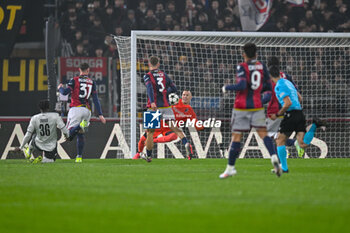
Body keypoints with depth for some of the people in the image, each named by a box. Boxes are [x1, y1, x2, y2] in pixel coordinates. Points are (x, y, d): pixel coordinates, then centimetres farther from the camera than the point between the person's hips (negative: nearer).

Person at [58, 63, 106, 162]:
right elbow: (95, 99, 6)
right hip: (87, 110, 4)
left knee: (69, 133, -9)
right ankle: (79, 157, 6)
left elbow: (65, 92, -8)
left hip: (76, 109, -4)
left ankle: (80, 126, -39)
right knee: (80, 134, 14)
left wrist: (60, 88, 16)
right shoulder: (92, 82, 11)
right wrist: (100, 114, 5)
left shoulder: (74, 80, 2)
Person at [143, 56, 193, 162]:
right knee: (174, 127, -5)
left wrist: (152, 101, -32)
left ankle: (148, 156, 18)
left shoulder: (147, 76, 0)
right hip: (166, 106, 3)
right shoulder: (163, 74, 12)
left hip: (154, 107, -3)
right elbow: (174, 88, 13)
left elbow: (149, 88, -20)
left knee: (150, 131, 10)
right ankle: (186, 144, -30)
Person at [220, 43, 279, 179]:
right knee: (263, 133, 1)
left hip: (241, 106, -4)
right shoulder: (262, 66, 6)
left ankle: (230, 167, 7)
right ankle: (273, 156, -24)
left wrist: (226, 88, -6)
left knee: (236, 136, 1)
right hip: (257, 105, 4)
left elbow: (241, 85, -20)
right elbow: (268, 87, 11)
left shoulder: (242, 67, -9)